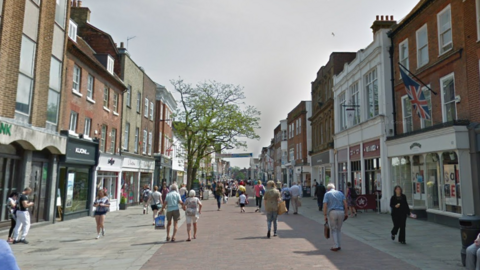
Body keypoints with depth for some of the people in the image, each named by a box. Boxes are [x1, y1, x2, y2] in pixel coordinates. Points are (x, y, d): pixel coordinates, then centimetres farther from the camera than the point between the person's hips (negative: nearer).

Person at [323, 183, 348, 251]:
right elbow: (345, 203, 4)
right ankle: (338, 245, 18)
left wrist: (325, 215, -3)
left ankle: (336, 246, 3)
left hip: (332, 212, -3)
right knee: (338, 229, 16)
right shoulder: (340, 193, 15)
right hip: (341, 212, 3)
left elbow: (325, 205, -6)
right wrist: (346, 213, 7)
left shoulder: (327, 194, 6)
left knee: (333, 230, 7)